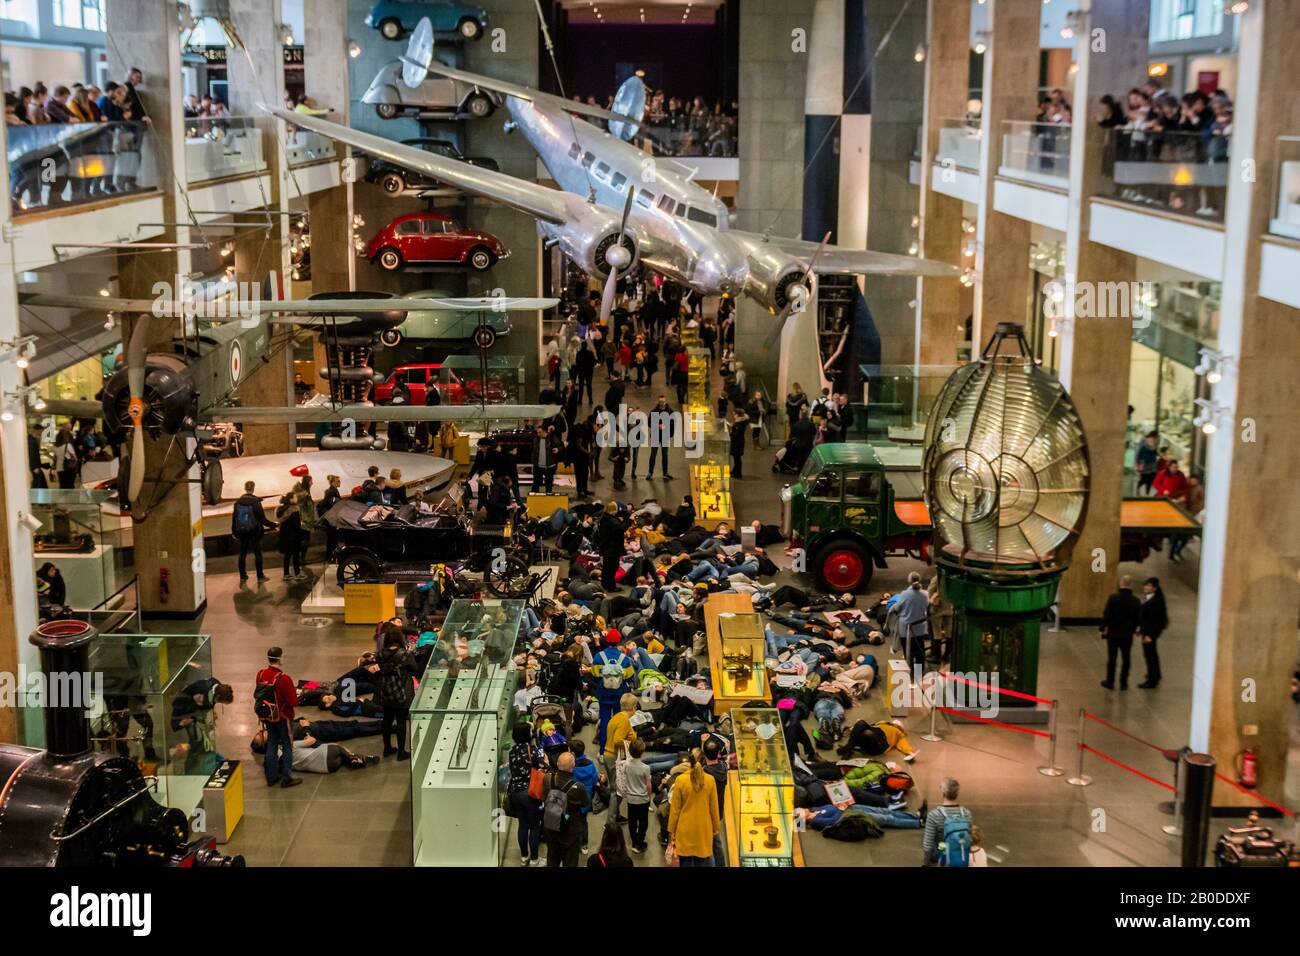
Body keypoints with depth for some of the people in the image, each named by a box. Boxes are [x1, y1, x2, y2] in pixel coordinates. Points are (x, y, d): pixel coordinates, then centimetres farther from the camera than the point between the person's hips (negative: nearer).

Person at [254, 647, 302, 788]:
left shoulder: (260, 674, -8)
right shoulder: (284, 678, -26)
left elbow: (257, 695, 4)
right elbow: (293, 701, -22)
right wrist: (296, 694, -2)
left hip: (266, 716, 6)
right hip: (282, 717, -6)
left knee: (271, 743, 19)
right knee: (287, 745, 10)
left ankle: (271, 777, 26)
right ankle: (287, 778, 15)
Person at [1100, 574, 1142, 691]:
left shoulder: (1113, 598, -15)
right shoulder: (1136, 601, -5)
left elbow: (1106, 615, -14)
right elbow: (1137, 619, 2)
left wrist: (1103, 628, -3)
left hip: (1113, 633, -2)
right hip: (1127, 635, 2)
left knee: (1111, 658, 8)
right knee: (1126, 659, 11)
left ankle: (1110, 682, 14)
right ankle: (1123, 683, 16)